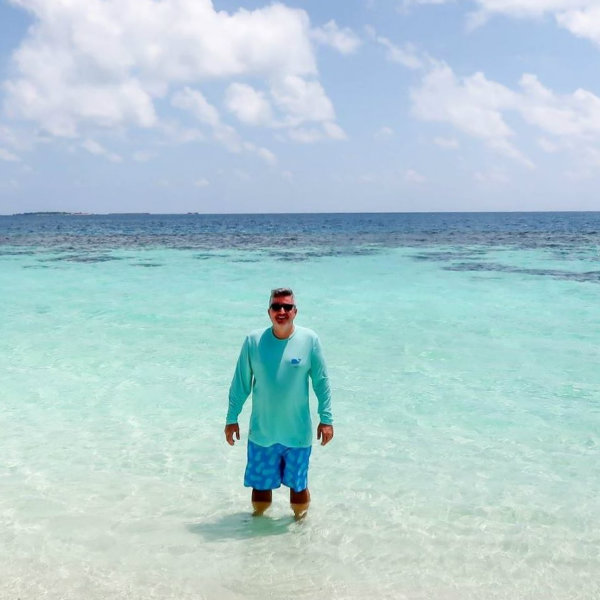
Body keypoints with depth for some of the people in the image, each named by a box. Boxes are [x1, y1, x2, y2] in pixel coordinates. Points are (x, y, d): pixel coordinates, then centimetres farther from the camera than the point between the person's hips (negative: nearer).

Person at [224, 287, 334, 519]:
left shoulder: (309, 340, -8)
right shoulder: (253, 341, -7)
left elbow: (322, 382, -1)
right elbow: (240, 383, 1)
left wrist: (326, 419, -1)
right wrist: (232, 418, 4)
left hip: (298, 434, -1)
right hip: (261, 433, 1)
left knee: (298, 485, 14)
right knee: (260, 486, 12)